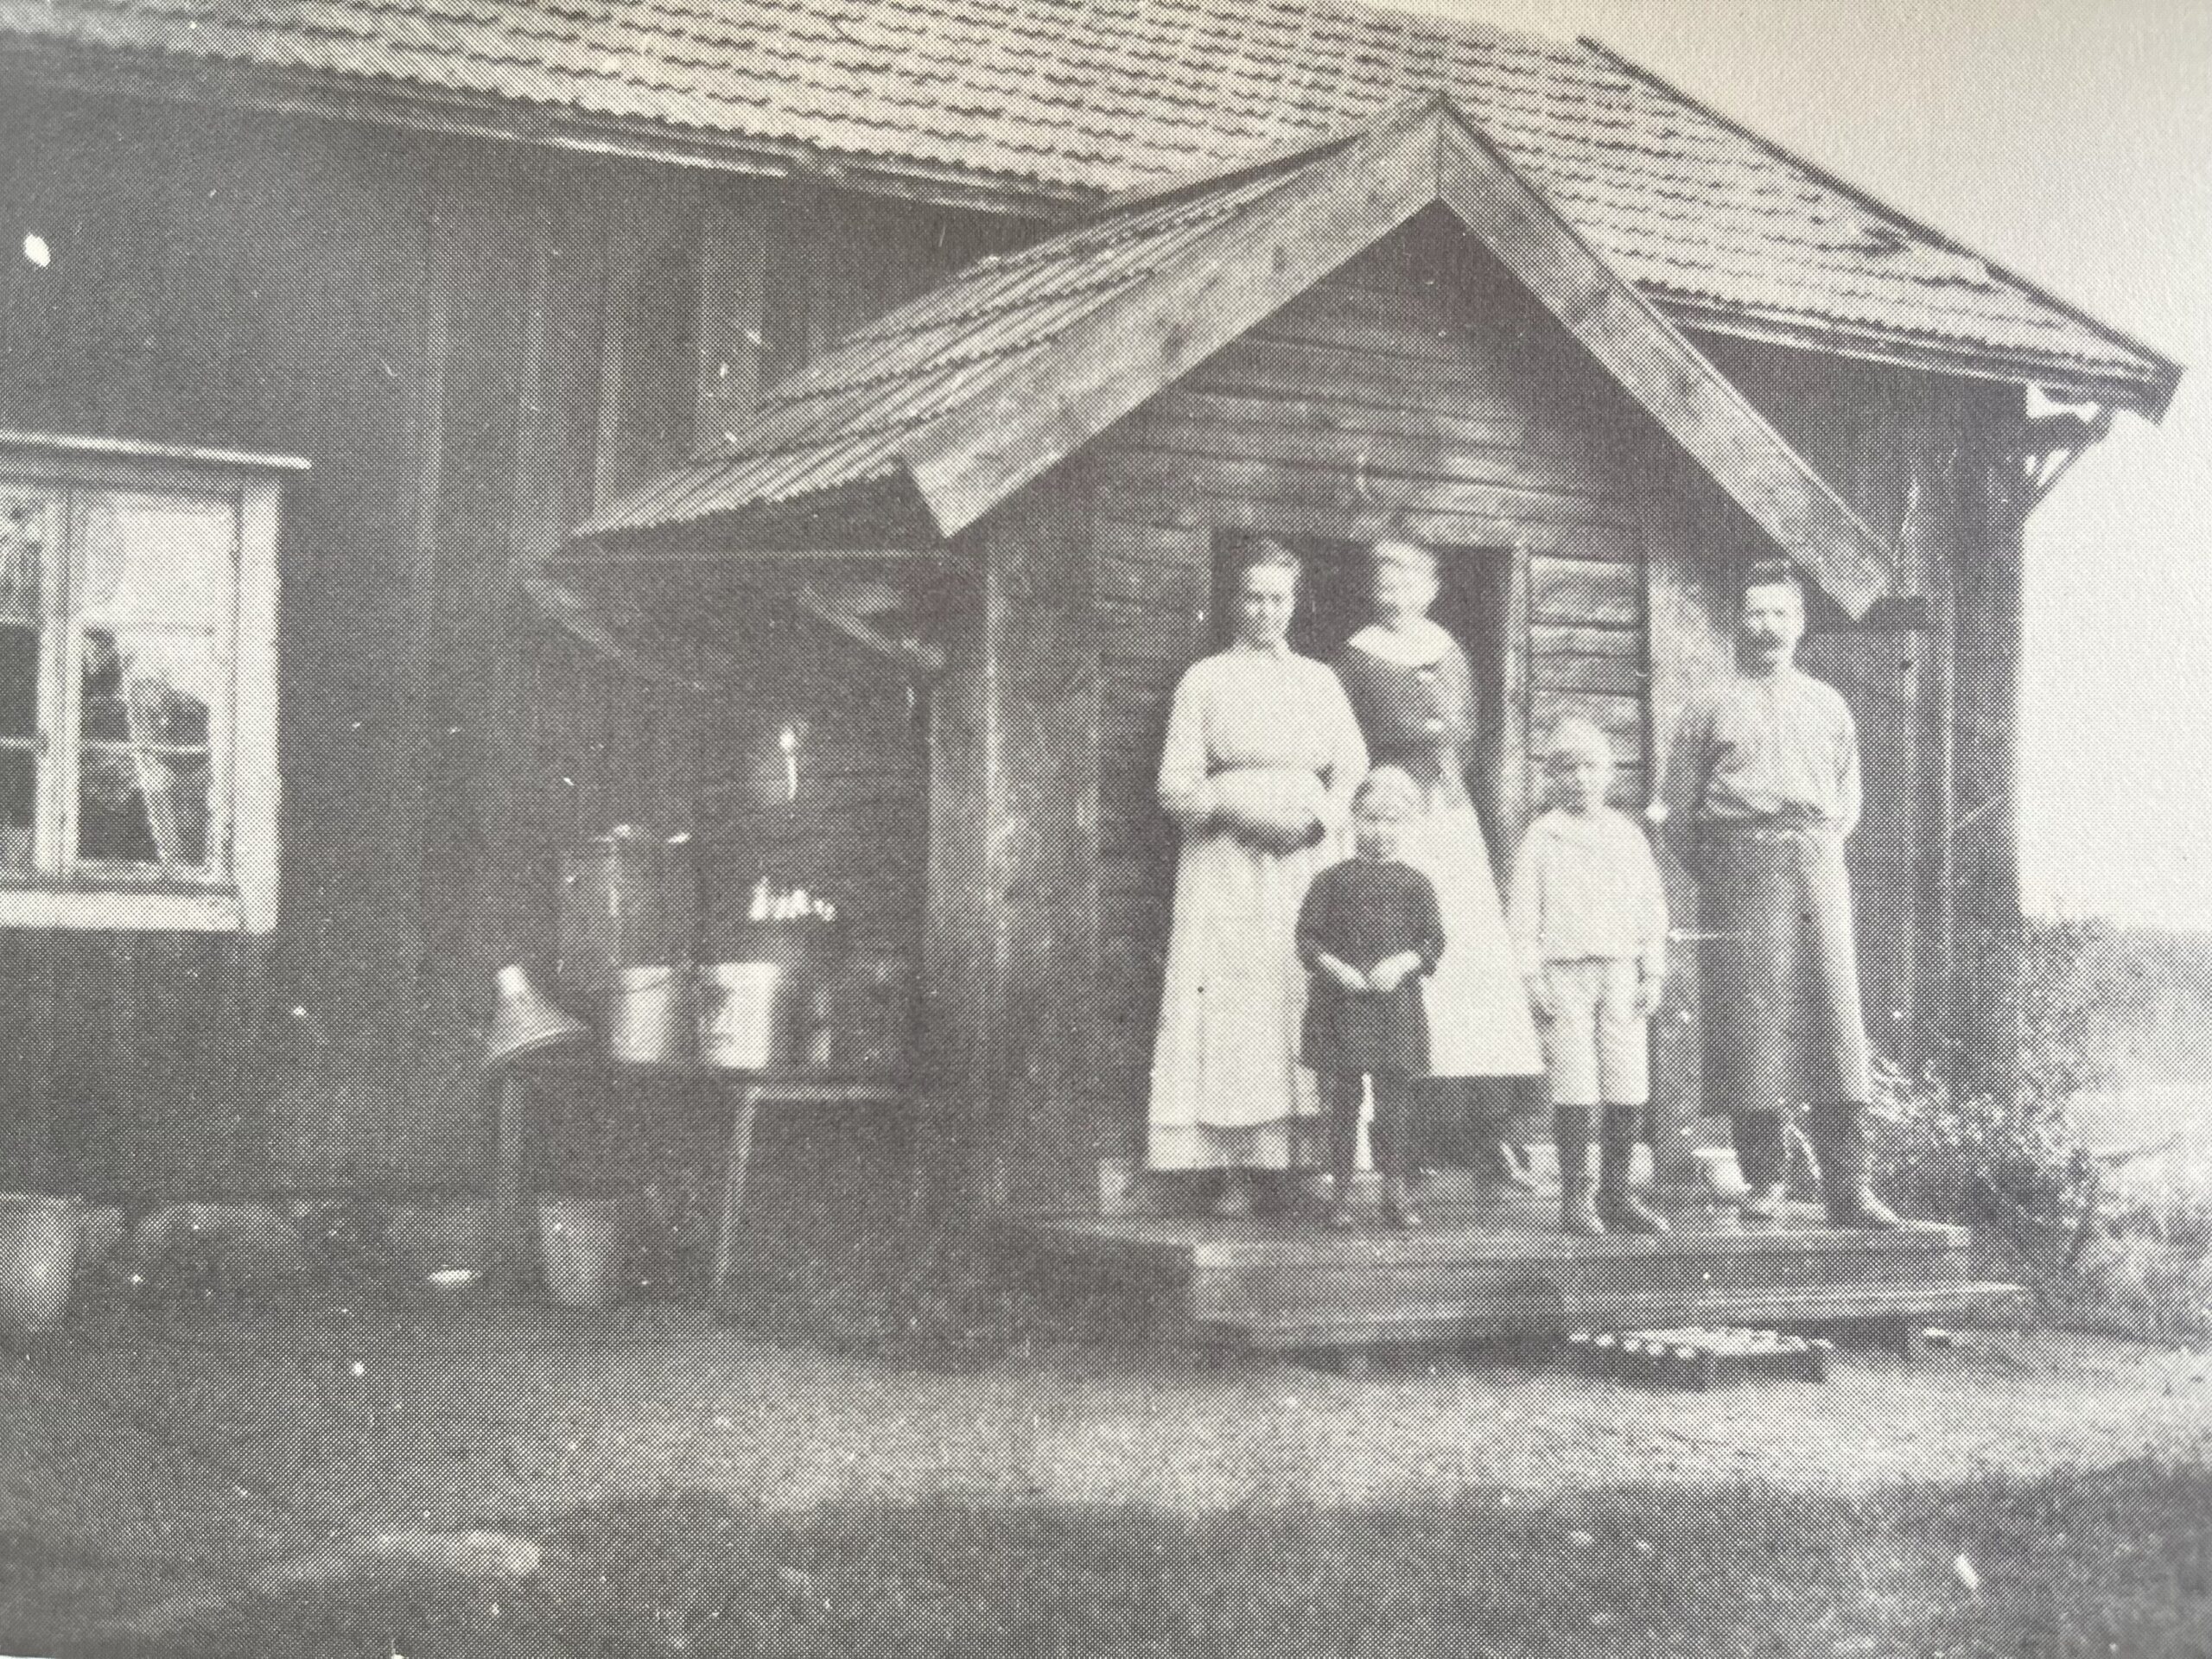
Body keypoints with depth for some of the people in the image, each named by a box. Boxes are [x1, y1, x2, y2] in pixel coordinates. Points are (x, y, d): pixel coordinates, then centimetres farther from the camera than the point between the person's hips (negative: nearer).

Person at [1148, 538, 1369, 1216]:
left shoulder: (1319, 680, 17)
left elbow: (1354, 772, 11)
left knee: (1312, 1002, -7)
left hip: (1308, 861, 2)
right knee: (1229, 1007, -10)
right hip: (1227, 863, -2)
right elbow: (1175, 784, 4)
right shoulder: (1204, 679, 10)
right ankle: (1234, 1175, -10)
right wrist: (1236, 810, -13)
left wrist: (1315, 819, -8)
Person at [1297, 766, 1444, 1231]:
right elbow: (1307, 939, 1)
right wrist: (1335, 967, -15)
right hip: (1340, 1003, -1)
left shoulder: (1415, 884, 7)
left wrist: (1403, 963, -14)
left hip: (1396, 1002, 1)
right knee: (1344, 1101, 1)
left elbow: (1434, 941, 3)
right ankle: (1340, 1192, 9)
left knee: (1395, 1099, 4)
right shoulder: (1333, 880, 3)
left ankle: (1395, 1192, 13)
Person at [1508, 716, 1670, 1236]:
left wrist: (1653, 974, 6)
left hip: (1620, 970, 3)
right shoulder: (1540, 838, 2)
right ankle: (1575, 1197, 2)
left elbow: (1652, 906, 12)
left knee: (1629, 1089, 1)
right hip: (1564, 972, -3)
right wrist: (1532, 978, -6)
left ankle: (1616, 1194, 11)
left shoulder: (1627, 834, 11)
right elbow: (1522, 914, 1)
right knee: (1576, 1088, -6)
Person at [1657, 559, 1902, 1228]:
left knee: (1835, 1015, -5)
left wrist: (1821, 851, 13)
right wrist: (1719, 875, 4)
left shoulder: (1828, 705, 16)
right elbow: (1676, 809, 7)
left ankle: (1848, 1186, -6)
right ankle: (1764, 1178, 2)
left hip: (1817, 867, 2)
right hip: (1739, 869, -2)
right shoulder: (1712, 707, 8)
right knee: (1749, 1018, -5)